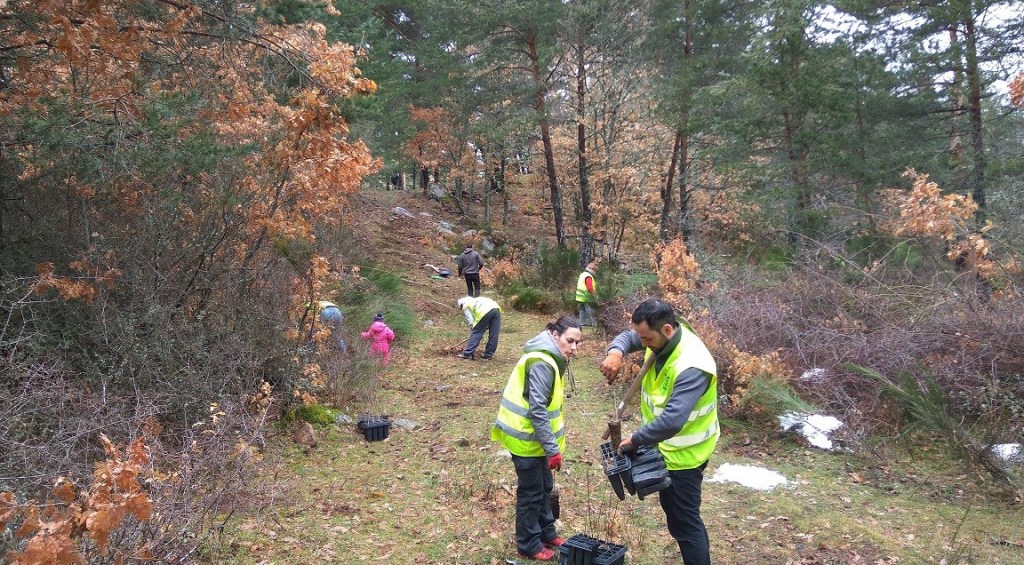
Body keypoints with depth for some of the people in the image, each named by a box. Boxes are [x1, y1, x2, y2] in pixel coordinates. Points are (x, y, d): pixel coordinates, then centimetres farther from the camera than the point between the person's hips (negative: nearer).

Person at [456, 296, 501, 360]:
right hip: (496, 308, 7)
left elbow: (471, 321, 10)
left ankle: (467, 354, 6)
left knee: (476, 333, 4)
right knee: (493, 334, 13)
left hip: (485, 311, -6)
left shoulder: (466, 307, 21)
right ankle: (488, 354, 20)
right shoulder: (475, 300, 41)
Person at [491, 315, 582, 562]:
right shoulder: (542, 364, -25)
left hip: (536, 435, 9)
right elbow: (537, 411, -27)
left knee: (545, 487, 20)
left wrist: (551, 444, 18)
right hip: (526, 437, -9)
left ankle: (546, 532, 36)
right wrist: (553, 448, -22)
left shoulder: (551, 358, 7)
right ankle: (529, 544, 20)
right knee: (531, 492, 5)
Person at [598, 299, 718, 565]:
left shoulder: (691, 366, -35)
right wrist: (616, 352, -15)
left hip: (682, 453, -10)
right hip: (666, 446, 10)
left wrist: (635, 440, -27)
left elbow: (672, 420, -41)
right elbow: (627, 337, 9)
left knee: (684, 522, 1)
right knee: (676, 512, 24)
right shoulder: (662, 337, -8)